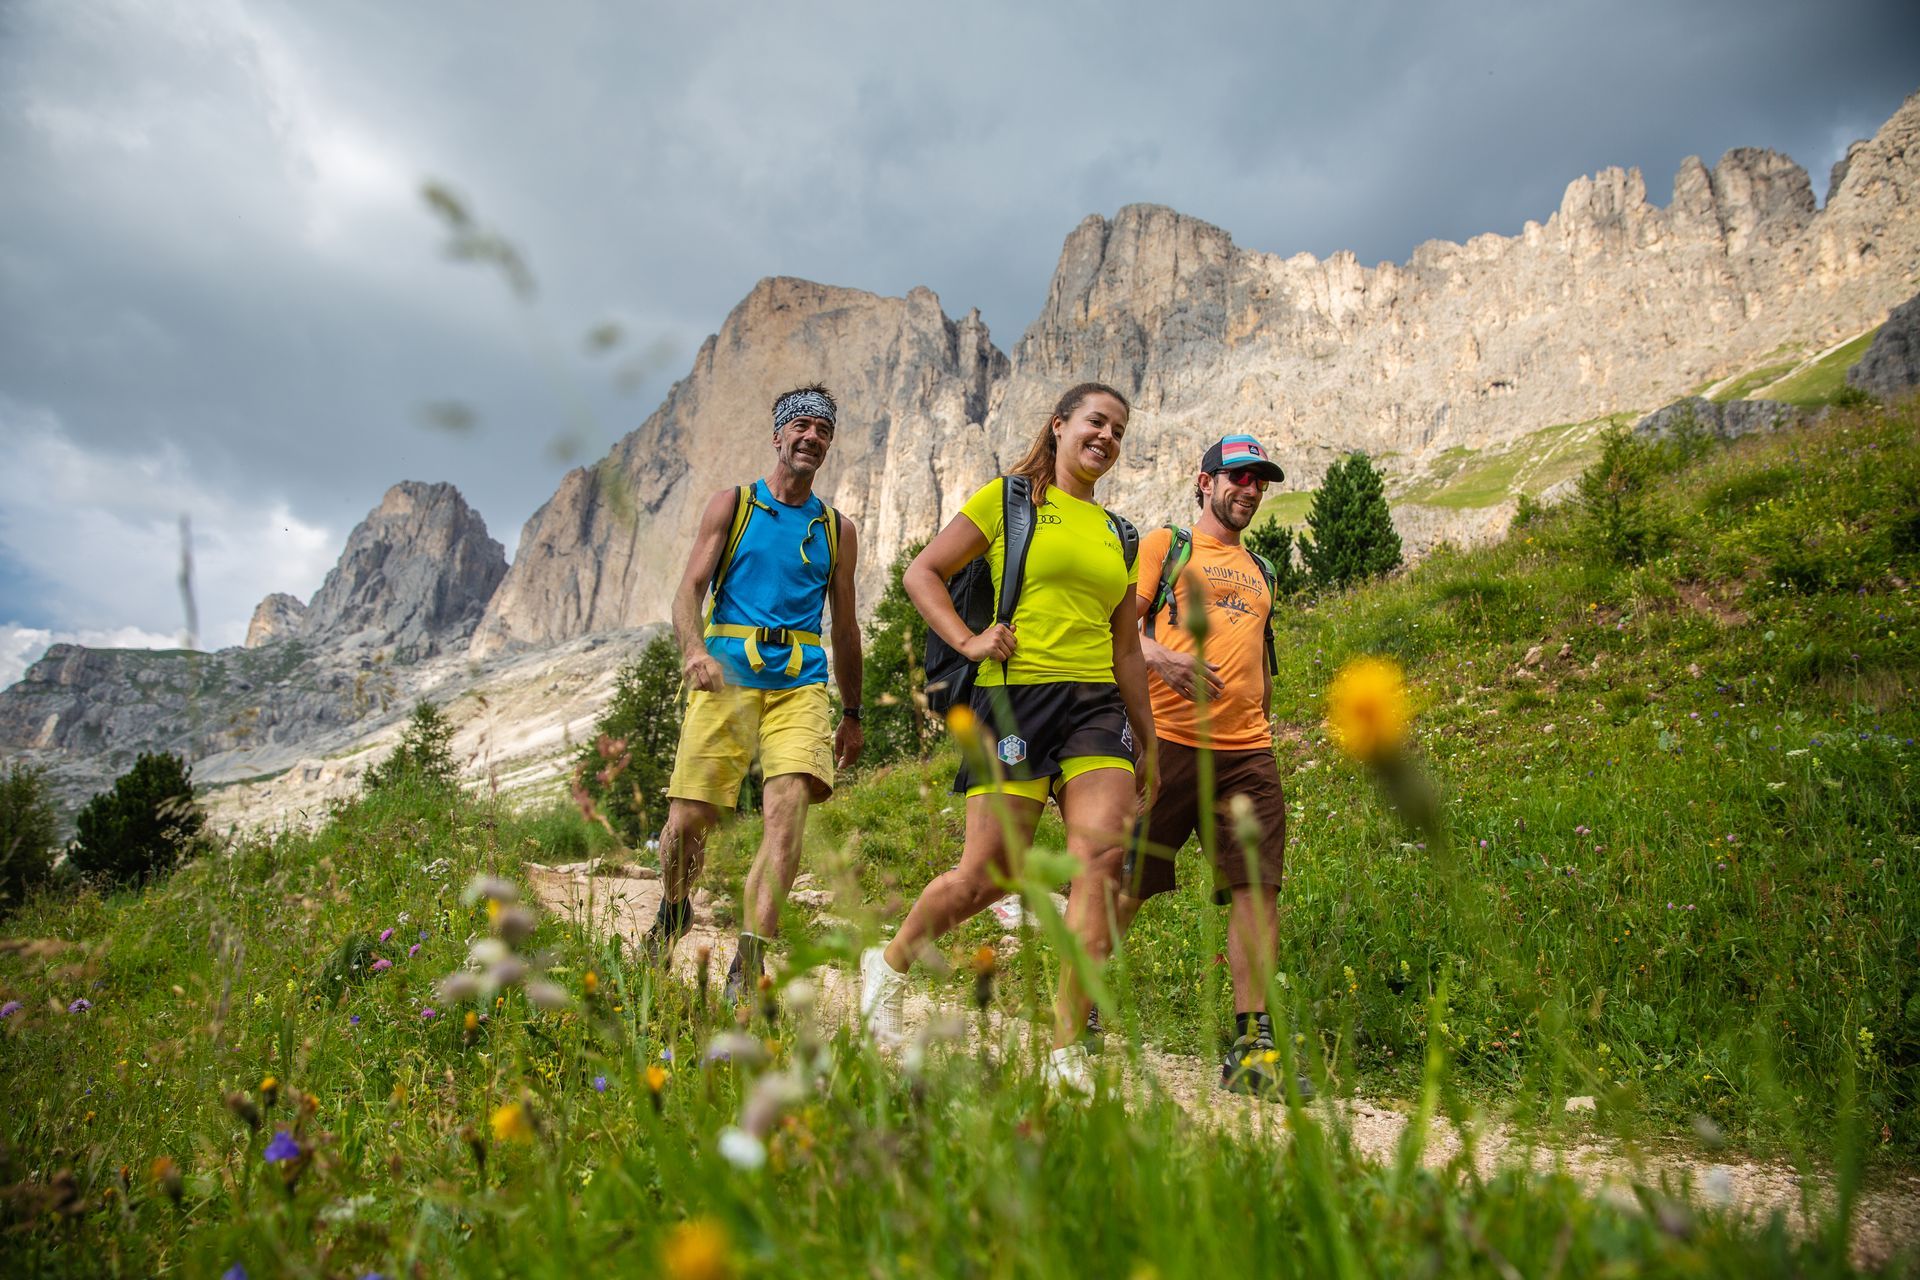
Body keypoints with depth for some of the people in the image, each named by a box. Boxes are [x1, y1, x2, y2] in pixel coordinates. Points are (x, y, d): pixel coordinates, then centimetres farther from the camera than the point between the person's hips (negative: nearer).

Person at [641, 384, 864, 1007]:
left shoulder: (838, 530, 16)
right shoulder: (731, 505, 10)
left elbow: (844, 627, 20)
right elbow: (689, 588, 2)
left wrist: (852, 714, 19)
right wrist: (695, 651, -19)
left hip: (800, 684, 2)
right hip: (726, 676, -1)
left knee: (789, 810, -17)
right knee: (688, 816, -2)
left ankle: (748, 969, -16)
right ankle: (672, 910, 30)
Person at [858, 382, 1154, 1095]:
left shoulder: (1118, 534, 20)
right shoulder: (1007, 499, 6)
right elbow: (923, 572, 6)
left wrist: (1148, 743, 21)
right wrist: (967, 641, -9)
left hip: (1097, 707, 5)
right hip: (1015, 697, -4)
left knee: (1101, 855, -15)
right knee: (988, 876, -3)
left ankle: (1065, 1050, -7)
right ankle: (890, 965, 26)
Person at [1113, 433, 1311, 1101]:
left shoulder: (1260, 572, 26)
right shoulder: (1164, 544, 9)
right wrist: (1159, 656, -23)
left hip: (1248, 751, 5)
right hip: (1170, 740, -5)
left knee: (1258, 888, -4)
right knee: (1125, 884, -2)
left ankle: (1251, 1046, 2)